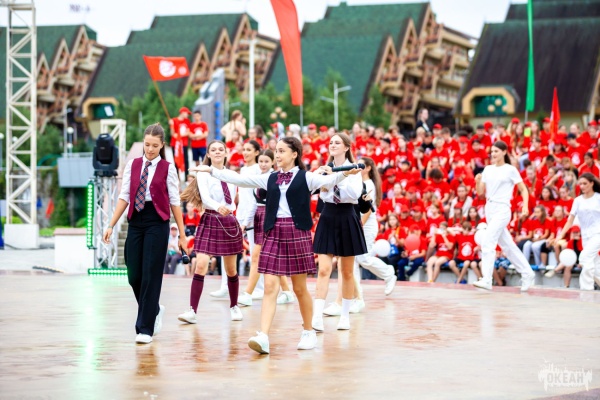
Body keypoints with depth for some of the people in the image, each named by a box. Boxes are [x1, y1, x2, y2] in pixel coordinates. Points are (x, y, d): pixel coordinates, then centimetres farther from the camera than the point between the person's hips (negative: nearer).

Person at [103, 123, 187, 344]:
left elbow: (174, 202, 0)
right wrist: (111, 225, 1)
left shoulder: (167, 168, 0)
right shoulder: (132, 165, 7)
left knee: (151, 275, -6)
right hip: (136, 222, 3)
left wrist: (182, 234, -1)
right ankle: (154, 310, 31)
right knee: (134, 276, 4)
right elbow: (124, 197, 7)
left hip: (157, 223, -3)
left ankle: (145, 328, 0)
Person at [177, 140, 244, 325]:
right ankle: (192, 311, -16)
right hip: (210, 222, -4)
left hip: (229, 222, 4)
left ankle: (234, 306, 29)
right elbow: (205, 198, -20)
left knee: (231, 269, 11)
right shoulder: (204, 174, -5)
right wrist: (218, 207, -37)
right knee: (201, 265, -15)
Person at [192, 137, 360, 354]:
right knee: (270, 286, -6)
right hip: (274, 233, 3)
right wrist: (211, 170, 11)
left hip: (297, 233, -3)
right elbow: (239, 179, 14)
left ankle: (309, 332, 23)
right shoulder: (270, 178, 11)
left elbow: (327, 181, -17)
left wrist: (344, 174, -37)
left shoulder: (305, 177, 0)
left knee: (299, 288, 5)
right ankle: (263, 337, -14)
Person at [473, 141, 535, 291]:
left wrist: (525, 207, -14)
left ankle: (486, 280, -21)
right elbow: (480, 192, 12)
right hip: (489, 209, 7)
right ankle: (527, 273, 24)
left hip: (502, 209, -7)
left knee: (487, 242, -19)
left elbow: (524, 190, 0)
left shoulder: (510, 170, -3)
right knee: (507, 245, 12)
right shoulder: (488, 169, 12)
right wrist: (478, 181, -8)